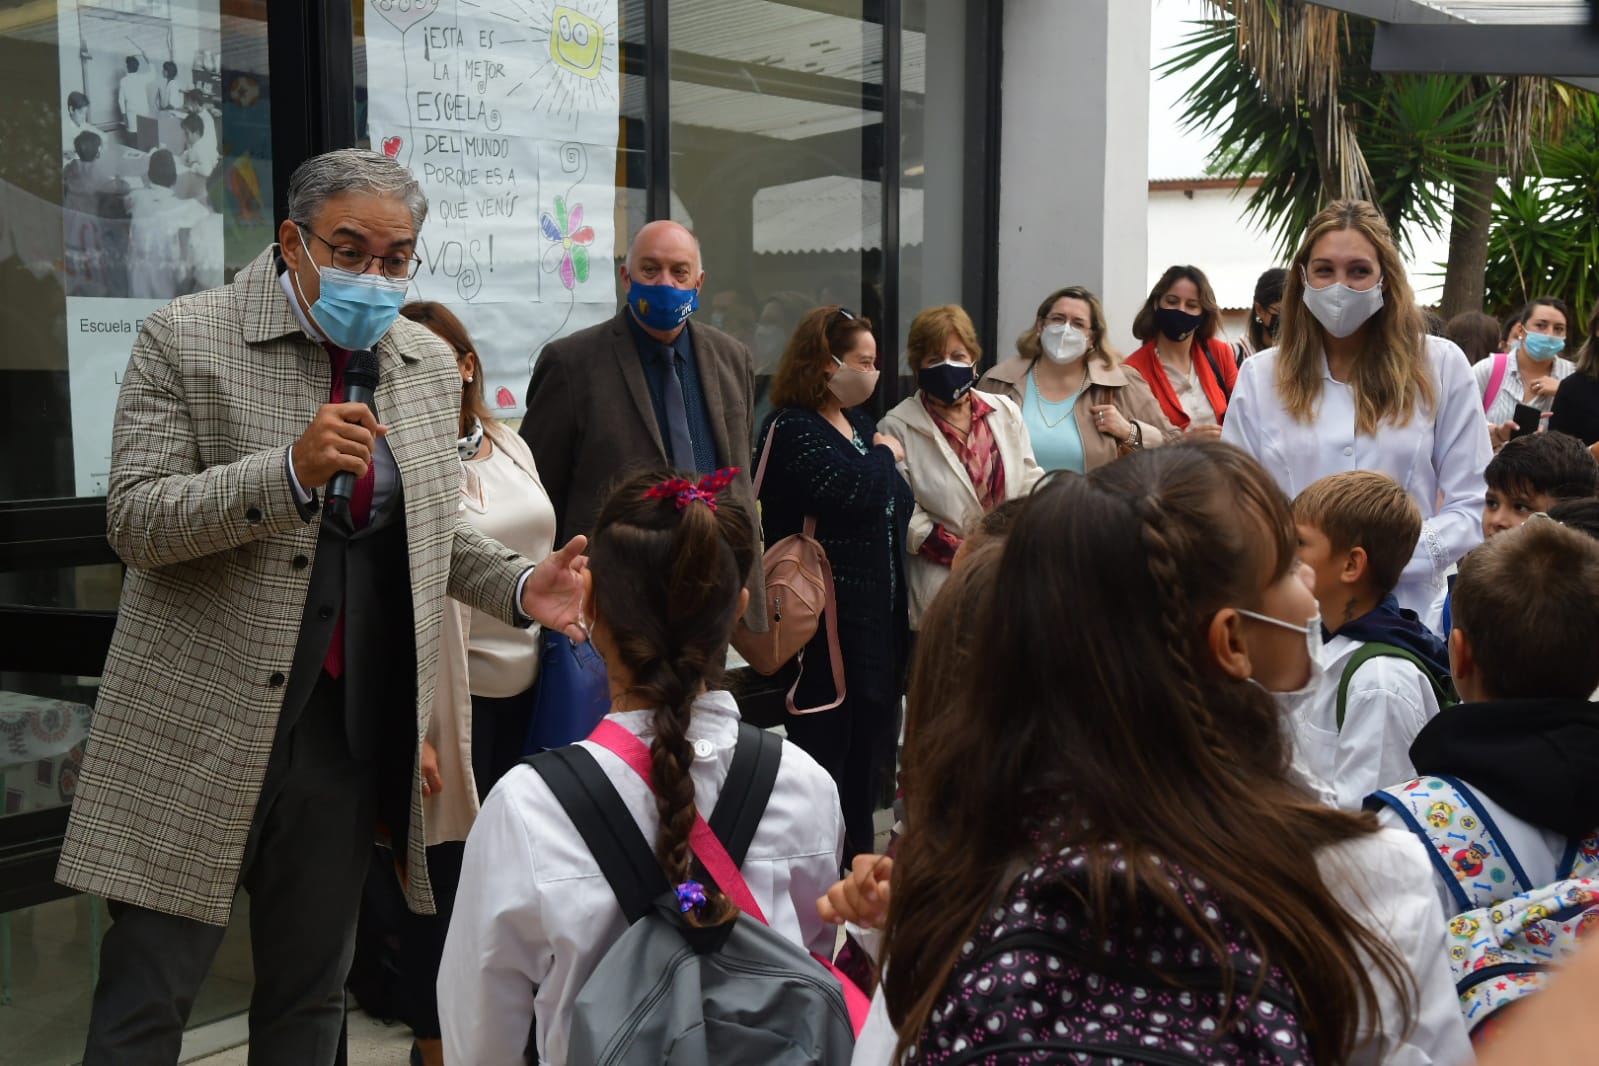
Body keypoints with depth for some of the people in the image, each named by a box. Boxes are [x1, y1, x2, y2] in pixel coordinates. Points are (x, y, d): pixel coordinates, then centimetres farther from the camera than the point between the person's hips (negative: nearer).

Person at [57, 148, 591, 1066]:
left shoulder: (430, 363, 9)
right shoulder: (185, 338, -6)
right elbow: (134, 521, -12)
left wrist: (519, 586, -1)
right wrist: (293, 468, -26)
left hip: (355, 726, 5)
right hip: (205, 731, -4)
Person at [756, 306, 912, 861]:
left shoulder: (859, 424, 15)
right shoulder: (791, 429, -12)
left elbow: (899, 503, 17)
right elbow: (848, 493, -26)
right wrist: (882, 455, -10)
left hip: (876, 619, 8)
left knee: (868, 746, 15)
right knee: (826, 751, -2)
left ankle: (858, 855, 28)